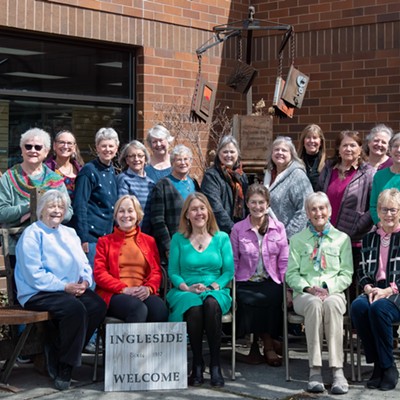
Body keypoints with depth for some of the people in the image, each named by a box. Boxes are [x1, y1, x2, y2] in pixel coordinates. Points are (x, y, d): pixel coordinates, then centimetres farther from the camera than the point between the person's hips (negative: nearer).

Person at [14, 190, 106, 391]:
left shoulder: (69, 233, 21)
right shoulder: (32, 234, -3)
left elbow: (85, 265, 18)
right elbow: (35, 275, -14)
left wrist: (85, 282, -5)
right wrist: (65, 287, -19)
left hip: (72, 290, 7)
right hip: (38, 294, -7)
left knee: (98, 305, -20)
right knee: (75, 308, -33)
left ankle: (57, 353, -8)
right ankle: (63, 368, -17)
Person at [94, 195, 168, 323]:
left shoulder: (149, 241, 24)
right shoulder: (105, 241, 18)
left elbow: (156, 271, 15)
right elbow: (99, 273, 6)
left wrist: (148, 288, -10)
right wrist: (124, 289, -11)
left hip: (143, 294, 2)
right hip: (114, 295, -2)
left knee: (160, 309, -35)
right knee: (138, 309, -38)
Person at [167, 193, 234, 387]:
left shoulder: (222, 238, 11)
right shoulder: (178, 239, 10)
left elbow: (229, 271, 7)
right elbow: (173, 271, 6)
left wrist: (213, 286, -10)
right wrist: (187, 287, -11)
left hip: (216, 291, 0)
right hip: (186, 292, 0)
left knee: (212, 304, -37)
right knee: (194, 308, -37)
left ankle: (215, 365, -30)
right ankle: (197, 365, -23)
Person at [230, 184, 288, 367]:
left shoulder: (278, 228, 10)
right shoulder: (238, 229, 9)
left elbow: (284, 261, 7)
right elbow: (233, 261, 8)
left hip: (271, 282, 0)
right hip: (246, 283, 0)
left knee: (274, 299, -34)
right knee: (248, 301, -33)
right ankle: (269, 344, -14)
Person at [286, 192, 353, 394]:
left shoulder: (342, 239, 15)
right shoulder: (297, 240, 16)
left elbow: (346, 274, 9)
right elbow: (291, 273, 9)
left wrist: (328, 289, -9)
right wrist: (309, 288, -10)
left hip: (333, 292, 0)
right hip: (304, 294, 0)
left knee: (331, 303, -37)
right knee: (314, 304, -37)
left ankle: (337, 370, -41)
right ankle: (315, 370, -39)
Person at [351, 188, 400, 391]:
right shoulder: (369, 238, 18)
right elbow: (362, 271, 15)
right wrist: (368, 288, -6)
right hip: (374, 291, 4)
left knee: (378, 308, -35)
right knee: (357, 306, -30)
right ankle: (378, 365, -19)